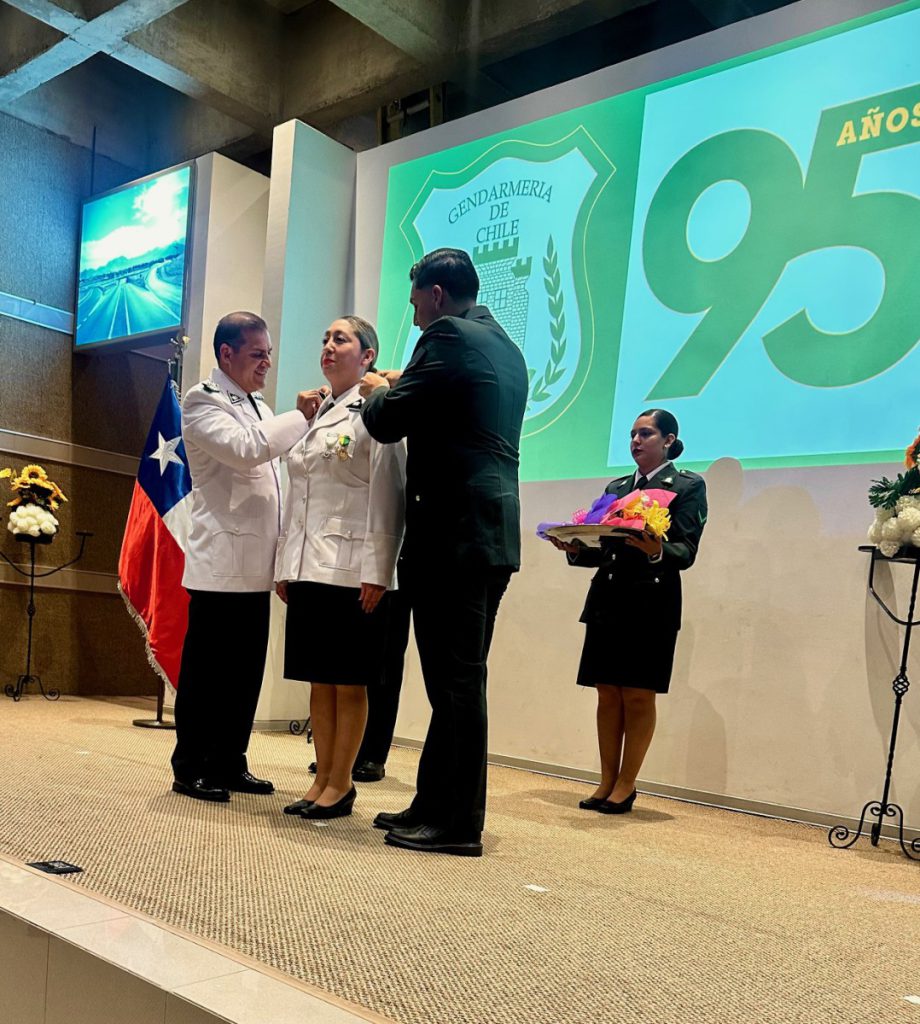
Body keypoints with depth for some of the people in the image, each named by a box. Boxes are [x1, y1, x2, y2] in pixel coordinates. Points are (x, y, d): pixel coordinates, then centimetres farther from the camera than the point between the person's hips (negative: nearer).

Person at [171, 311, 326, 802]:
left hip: (256, 565, 8)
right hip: (222, 562, -8)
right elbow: (244, 449, -22)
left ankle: (230, 763, 19)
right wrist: (300, 416, -16)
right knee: (206, 669, -1)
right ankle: (191, 768, 10)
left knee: (247, 668, 10)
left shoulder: (259, 408, 21)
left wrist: (283, 557, 17)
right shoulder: (202, 402, -4)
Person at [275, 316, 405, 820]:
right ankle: (322, 779, 19)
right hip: (307, 567, 7)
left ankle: (340, 784, 11)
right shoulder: (314, 416, 18)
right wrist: (284, 565, 14)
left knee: (349, 683, 2)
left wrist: (376, 571, -17)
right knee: (318, 680, 10)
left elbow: (386, 496, -11)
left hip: (352, 569, -7)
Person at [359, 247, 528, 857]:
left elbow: (387, 422, -10)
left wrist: (379, 392, 11)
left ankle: (457, 823, 5)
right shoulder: (507, 348, 19)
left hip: (453, 533, -10)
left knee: (456, 680, -4)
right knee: (459, 679, 13)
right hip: (492, 533, 10)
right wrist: (402, 390, 26)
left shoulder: (448, 337, -9)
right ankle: (437, 808, 24)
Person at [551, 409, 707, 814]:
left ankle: (626, 785, 9)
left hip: (652, 603, -5)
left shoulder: (688, 486, 2)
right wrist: (575, 549, -4)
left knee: (638, 696, 0)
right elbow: (601, 551, 15)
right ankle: (607, 782, 14)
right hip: (608, 599, 5)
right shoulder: (615, 487, 17)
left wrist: (657, 551, -29)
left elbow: (686, 552, -9)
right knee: (608, 694, 6)